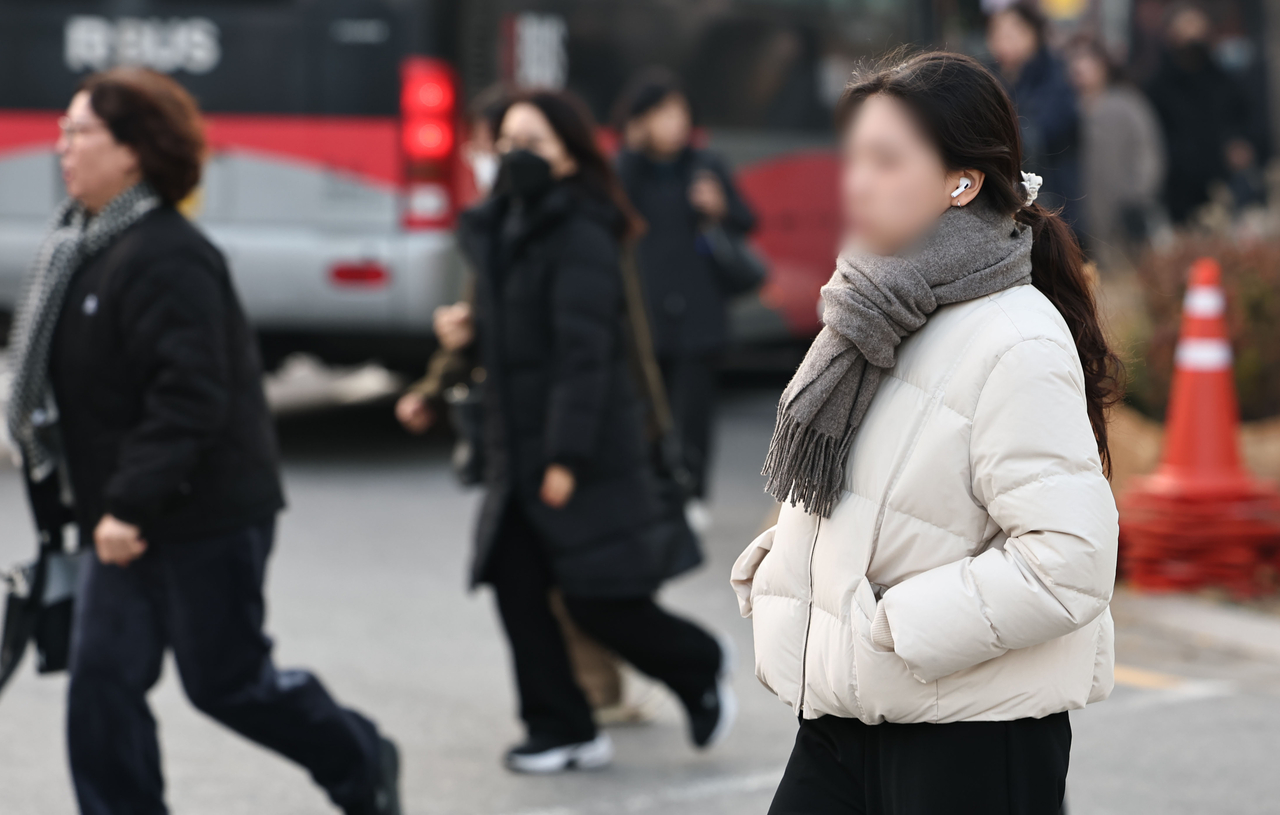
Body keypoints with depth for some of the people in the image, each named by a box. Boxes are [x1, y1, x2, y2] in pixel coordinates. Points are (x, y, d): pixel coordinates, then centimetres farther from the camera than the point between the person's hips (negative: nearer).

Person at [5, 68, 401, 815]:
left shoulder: (166, 258, -20)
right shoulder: (84, 244, 10)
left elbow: (188, 400, -27)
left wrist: (130, 505, -29)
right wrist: (89, 504, 17)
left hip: (207, 519, -9)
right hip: (130, 522, 9)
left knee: (227, 680, 5)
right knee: (102, 682, 3)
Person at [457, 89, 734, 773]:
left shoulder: (580, 237, -15)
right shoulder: (503, 229, 12)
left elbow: (584, 353, -19)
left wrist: (568, 457, -22)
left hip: (586, 454, -8)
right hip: (517, 447, 8)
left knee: (598, 602, -3)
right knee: (515, 586, 2)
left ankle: (701, 669, 23)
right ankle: (561, 729, 11)